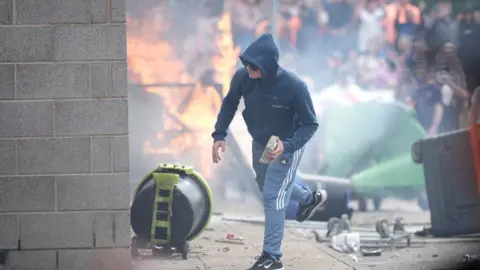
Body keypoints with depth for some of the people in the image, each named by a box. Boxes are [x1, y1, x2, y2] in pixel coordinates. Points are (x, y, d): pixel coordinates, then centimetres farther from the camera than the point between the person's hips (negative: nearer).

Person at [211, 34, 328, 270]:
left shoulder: (294, 86, -36)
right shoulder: (242, 77, -24)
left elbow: (310, 124, -25)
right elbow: (229, 104, -3)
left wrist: (287, 146, -40)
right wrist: (219, 135, -14)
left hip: (287, 146, -6)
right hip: (260, 143, 6)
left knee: (272, 196, -11)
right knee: (267, 186, 28)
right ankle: (310, 199, 56)